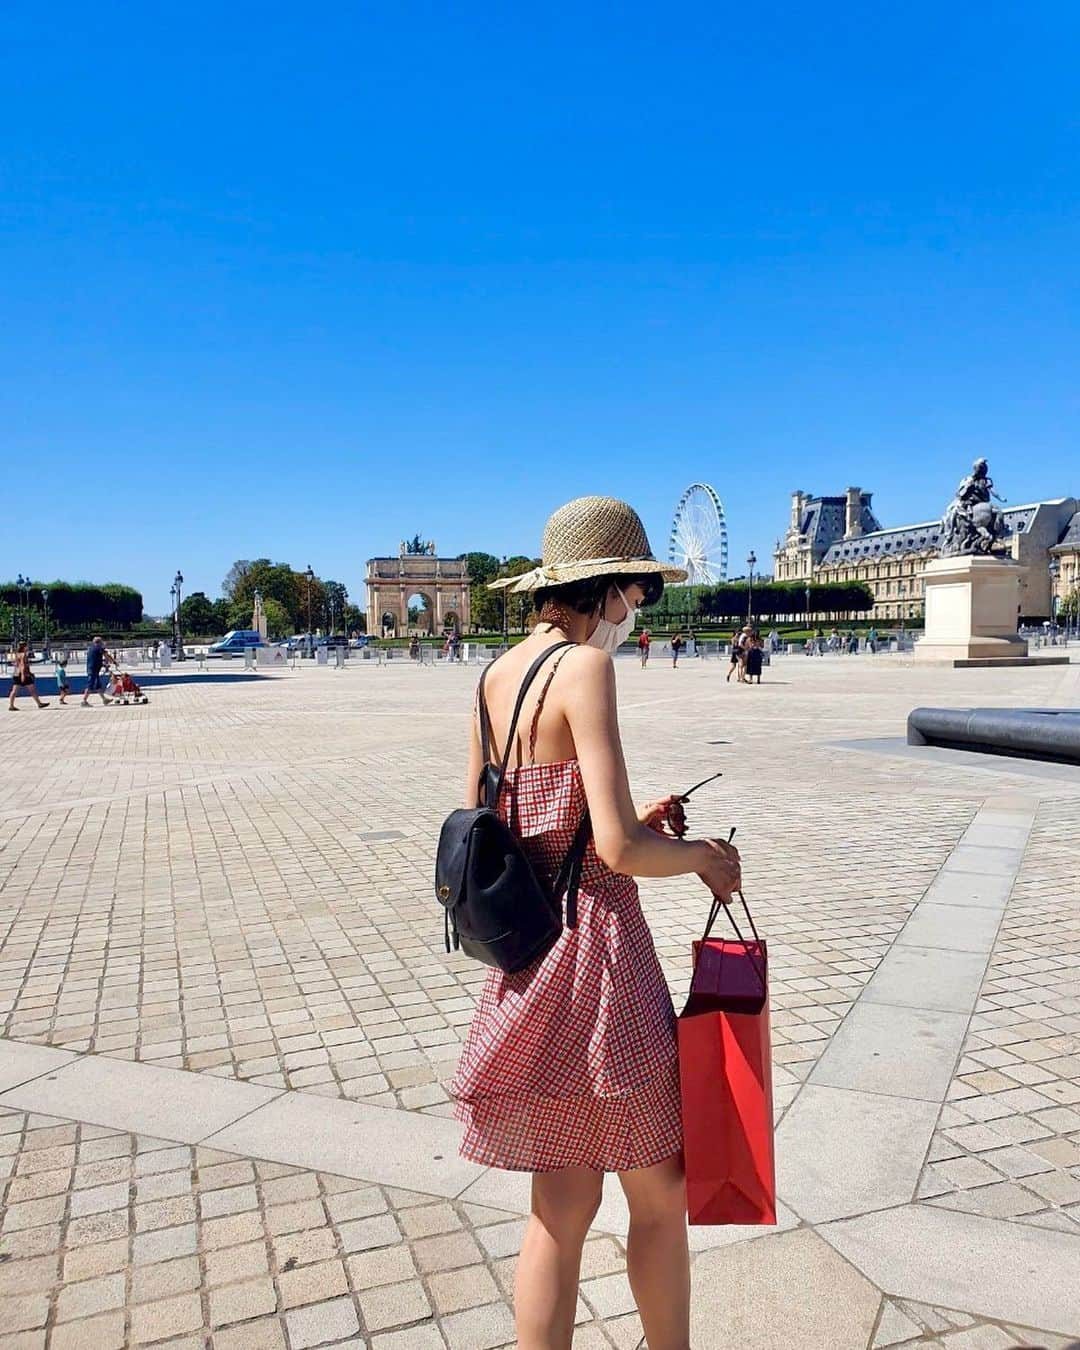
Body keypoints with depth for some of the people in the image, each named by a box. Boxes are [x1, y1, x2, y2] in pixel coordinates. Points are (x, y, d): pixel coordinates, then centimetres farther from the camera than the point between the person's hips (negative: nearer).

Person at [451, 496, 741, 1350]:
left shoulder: (498, 675, 7)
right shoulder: (584, 667, -17)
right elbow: (620, 850, -23)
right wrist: (702, 856, -2)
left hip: (528, 954, 8)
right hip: (594, 950, -8)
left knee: (562, 1205, 18)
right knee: (661, 1193, 16)